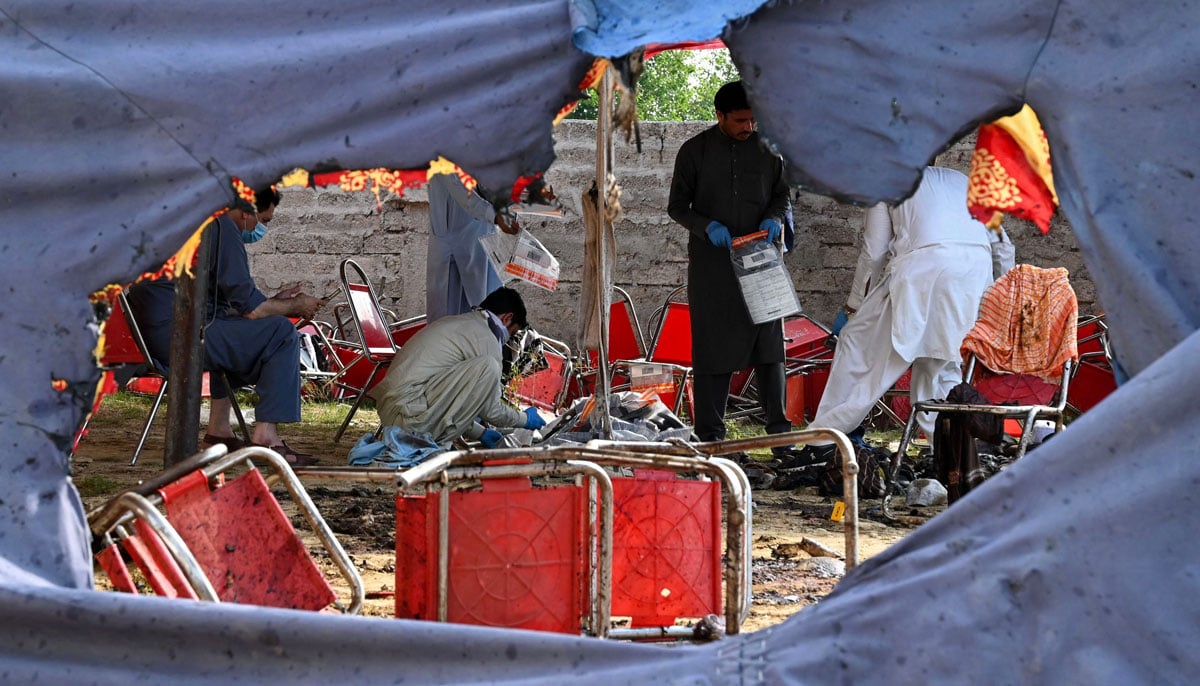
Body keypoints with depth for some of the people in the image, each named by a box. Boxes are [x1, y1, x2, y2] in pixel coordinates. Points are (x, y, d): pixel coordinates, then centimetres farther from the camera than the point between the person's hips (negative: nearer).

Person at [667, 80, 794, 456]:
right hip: (711, 261, -2)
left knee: (768, 341, -2)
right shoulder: (695, 151, 1)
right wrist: (707, 226, -15)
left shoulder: (767, 148, 7)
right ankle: (710, 432, 6)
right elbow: (677, 206, 4)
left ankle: (778, 429, 1)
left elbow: (782, 196, 16)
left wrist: (774, 218, -7)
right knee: (711, 345, 0)